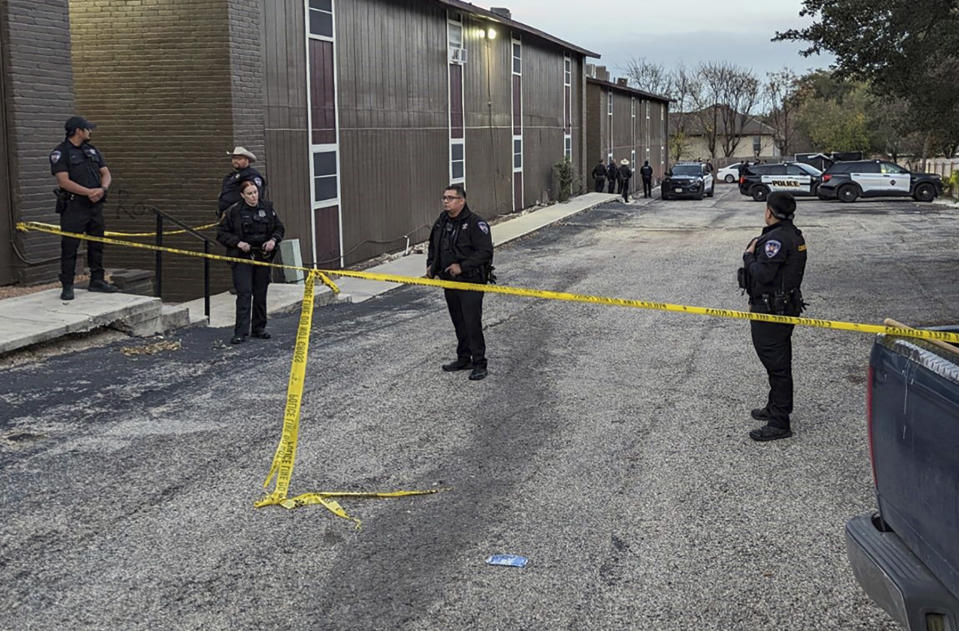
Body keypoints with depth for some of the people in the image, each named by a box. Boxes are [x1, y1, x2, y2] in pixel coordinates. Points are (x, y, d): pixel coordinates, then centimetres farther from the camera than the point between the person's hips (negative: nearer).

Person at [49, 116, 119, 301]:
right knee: (69, 247, -4)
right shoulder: (60, 153, -6)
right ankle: (67, 287, 0)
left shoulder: (92, 151, 15)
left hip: (95, 205, 7)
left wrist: (102, 189, -10)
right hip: (73, 207, -6)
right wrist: (89, 192, -19)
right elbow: (64, 181, -15)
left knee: (97, 244, 11)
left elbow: (106, 174, 11)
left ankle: (97, 280, 21)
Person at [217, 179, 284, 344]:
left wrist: (273, 240, -5)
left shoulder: (267, 208, 5)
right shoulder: (233, 211, -4)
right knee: (244, 293, -12)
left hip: (263, 256, 4)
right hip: (242, 258, -4)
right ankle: (240, 332, -12)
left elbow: (279, 228, 14)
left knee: (261, 294, 10)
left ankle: (259, 329, 22)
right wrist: (238, 243, -14)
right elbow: (221, 233, 0)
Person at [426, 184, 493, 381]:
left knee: (472, 323, -8)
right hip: (449, 281, 7)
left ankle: (479, 364, 0)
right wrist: (431, 265, 8)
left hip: (470, 282, -7)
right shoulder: (441, 222, 10)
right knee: (458, 323, 16)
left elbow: (485, 252, -18)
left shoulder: (475, 223, -13)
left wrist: (462, 266, -21)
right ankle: (463, 358, 28)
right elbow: (433, 246, 25)